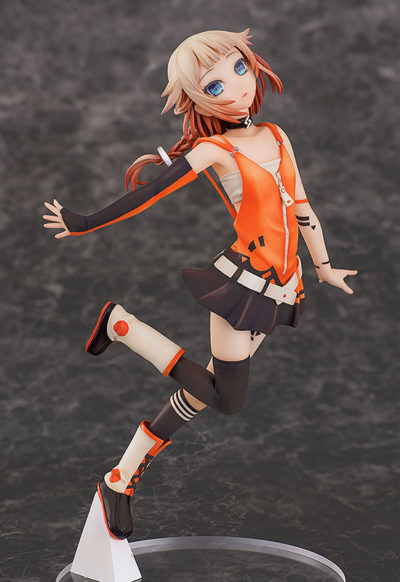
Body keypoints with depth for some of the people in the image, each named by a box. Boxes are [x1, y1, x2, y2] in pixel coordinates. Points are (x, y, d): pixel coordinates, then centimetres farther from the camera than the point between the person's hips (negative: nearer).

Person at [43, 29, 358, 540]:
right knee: (225, 399, -9)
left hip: (279, 288, 6)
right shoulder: (213, 150, -9)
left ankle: (121, 479, 14)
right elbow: (148, 195, -11)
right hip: (242, 281, -6)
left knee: (208, 392, 6)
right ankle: (120, 323, 3)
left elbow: (302, 207, 16)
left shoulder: (276, 136, 10)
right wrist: (84, 225, -12)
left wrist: (325, 267, 21)